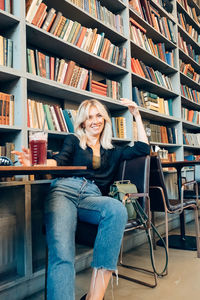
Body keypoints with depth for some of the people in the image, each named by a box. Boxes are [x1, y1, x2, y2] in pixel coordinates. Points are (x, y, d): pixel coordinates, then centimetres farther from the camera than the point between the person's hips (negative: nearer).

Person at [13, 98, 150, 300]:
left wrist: (137, 115, 30)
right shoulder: (73, 140, 25)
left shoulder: (112, 152, 31)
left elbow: (143, 149, 26)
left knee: (117, 209, -37)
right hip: (64, 189, -1)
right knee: (61, 253, -31)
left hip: (93, 197, 2)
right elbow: (60, 160, 7)